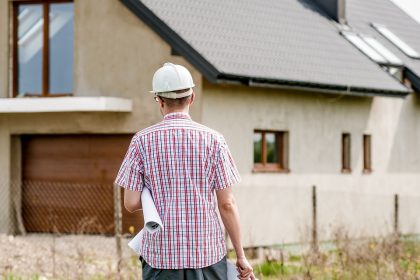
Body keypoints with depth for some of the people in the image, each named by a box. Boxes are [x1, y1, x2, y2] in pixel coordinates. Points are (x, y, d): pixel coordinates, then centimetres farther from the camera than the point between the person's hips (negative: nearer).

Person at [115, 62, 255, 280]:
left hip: (160, 254, 0)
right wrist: (241, 256, 5)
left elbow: (131, 203, -2)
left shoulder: (143, 140, -1)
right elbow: (227, 204, -2)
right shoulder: (213, 140, -1)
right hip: (207, 253, 0)